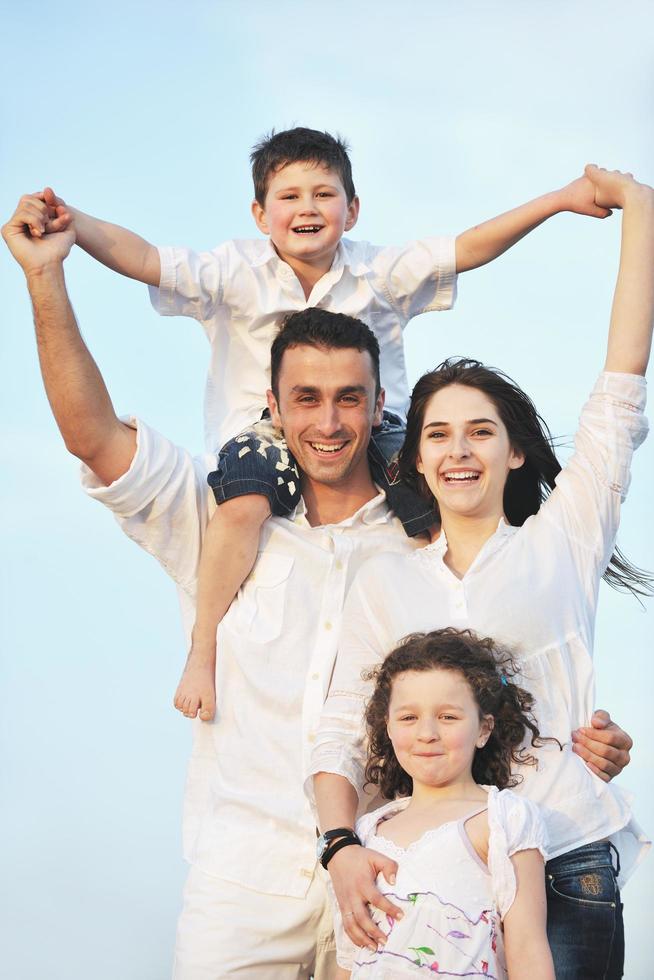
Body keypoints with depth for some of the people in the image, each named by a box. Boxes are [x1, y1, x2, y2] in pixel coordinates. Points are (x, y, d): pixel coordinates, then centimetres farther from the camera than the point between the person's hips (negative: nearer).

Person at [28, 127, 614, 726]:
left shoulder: (378, 273, 5)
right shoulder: (235, 273, -1)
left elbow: (469, 248, 0)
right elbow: (143, 259, -13)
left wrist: (560, 200, -9)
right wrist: (72, 223, -31)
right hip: (266, 430, -2)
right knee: (244, 502, -34)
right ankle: (202, 657, -24)